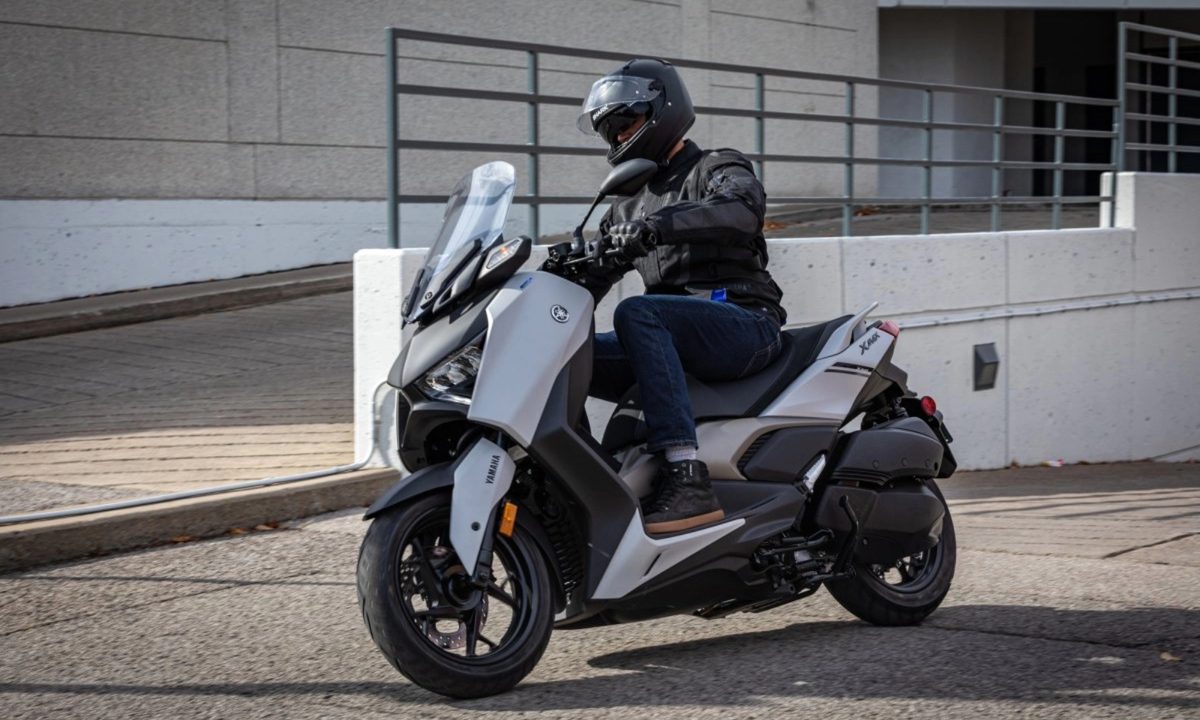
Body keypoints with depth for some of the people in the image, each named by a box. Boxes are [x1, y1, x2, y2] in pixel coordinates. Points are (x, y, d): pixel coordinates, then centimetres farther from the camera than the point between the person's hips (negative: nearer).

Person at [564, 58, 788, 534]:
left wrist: (659, 225, -35)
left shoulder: (718, 170, 4)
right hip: (680, 337, 7)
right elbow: (592, 276, 23)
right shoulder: (629, 206, 25)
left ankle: (687, 478, -43)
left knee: (636, 313, -34)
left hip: (746, 325, -7)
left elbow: (743, 209, -21)